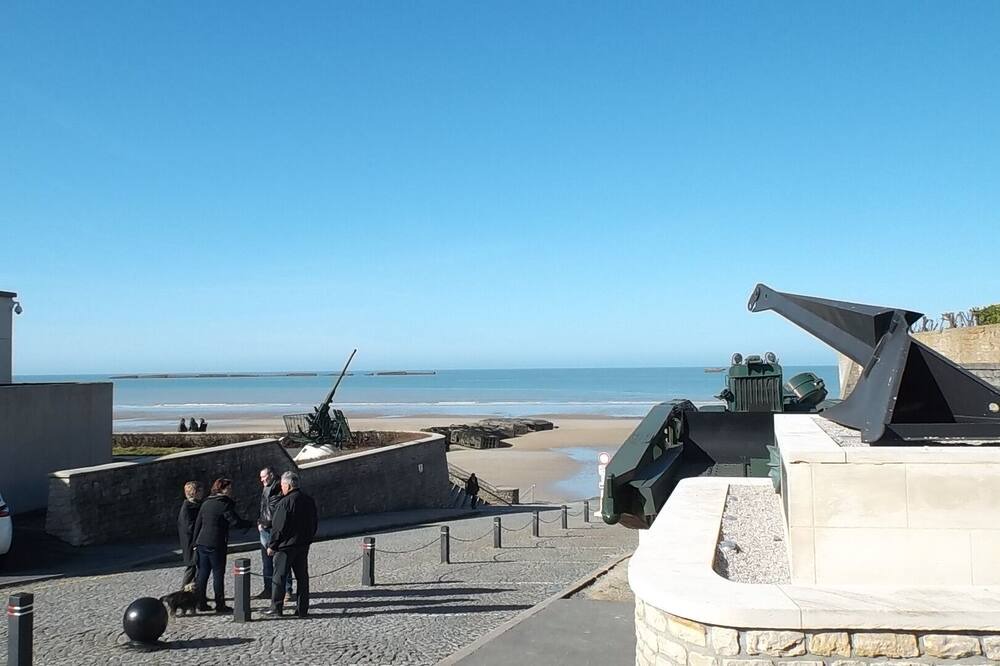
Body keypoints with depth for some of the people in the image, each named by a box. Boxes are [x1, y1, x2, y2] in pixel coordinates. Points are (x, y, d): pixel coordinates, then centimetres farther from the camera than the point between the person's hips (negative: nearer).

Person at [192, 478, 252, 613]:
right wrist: (249, 523, 2)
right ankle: (220, 605, 5)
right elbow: (236, 522, -15)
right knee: (218, 574, 1)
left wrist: (196, 542, 19)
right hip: (216, 545, -7)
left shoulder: (206, 503, 12)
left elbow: (198, 524, 14)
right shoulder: (225, 504, -10)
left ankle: (200, 603, 16)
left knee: (202, 573, 12)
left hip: (202, 542, 7)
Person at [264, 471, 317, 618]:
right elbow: (314, 524, 15)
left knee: (279, 576, 3)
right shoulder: (309, 501, 7)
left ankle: (276, 607, 7)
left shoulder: (285, 503, -16)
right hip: (304, 545, 7)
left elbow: (278, 527, -16)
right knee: (302, 576, 10)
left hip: (286, 545, -7)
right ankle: (302, 608, 12)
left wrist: (272, 545, -6)